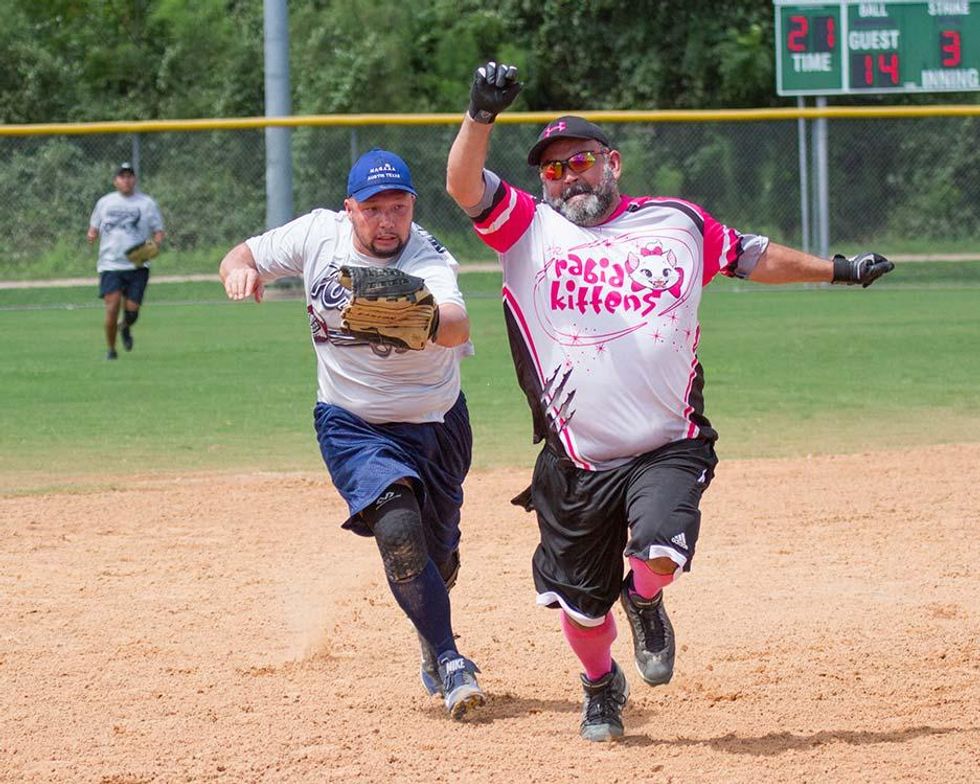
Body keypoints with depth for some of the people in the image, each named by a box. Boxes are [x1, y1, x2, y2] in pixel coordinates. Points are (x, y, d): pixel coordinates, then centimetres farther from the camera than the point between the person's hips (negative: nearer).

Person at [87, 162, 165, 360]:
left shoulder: (147, 203, 6)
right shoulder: (104, 202, 11)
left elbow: (158, 232, 6)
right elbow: (94, 227, 19)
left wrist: (154, 246, -16)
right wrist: (91, 236, -6)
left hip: (137, 265, 0)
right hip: (110, 264, 0)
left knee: (132, 310, -4)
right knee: (112, 306, -14)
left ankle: (126, 329, 32)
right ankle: (110, 349, 0)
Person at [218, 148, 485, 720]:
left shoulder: (429, 260, -25)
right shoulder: (319, 234, -13)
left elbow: (458, 327, -46)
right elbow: (246, 255, 1)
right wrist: (239, 268, -23)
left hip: (435, 424, 0)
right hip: (353, 425, 0)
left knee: (438, 553, 15)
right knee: (398, 530, -26)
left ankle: (432, 636, 50)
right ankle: (450, 664, -17)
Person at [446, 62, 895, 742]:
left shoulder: (676, 223, 9)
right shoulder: (529, 229, 3)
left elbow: (754, 258, 21)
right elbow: (464, 185, -11)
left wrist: (837, 270, 22)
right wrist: (482, 116, -26)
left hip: (668, 448, -1)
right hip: (577, 461, 1)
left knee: (659, 555, -25)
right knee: (582, 603, 7)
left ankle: (645, 601, 12)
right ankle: (602, 685, 41)